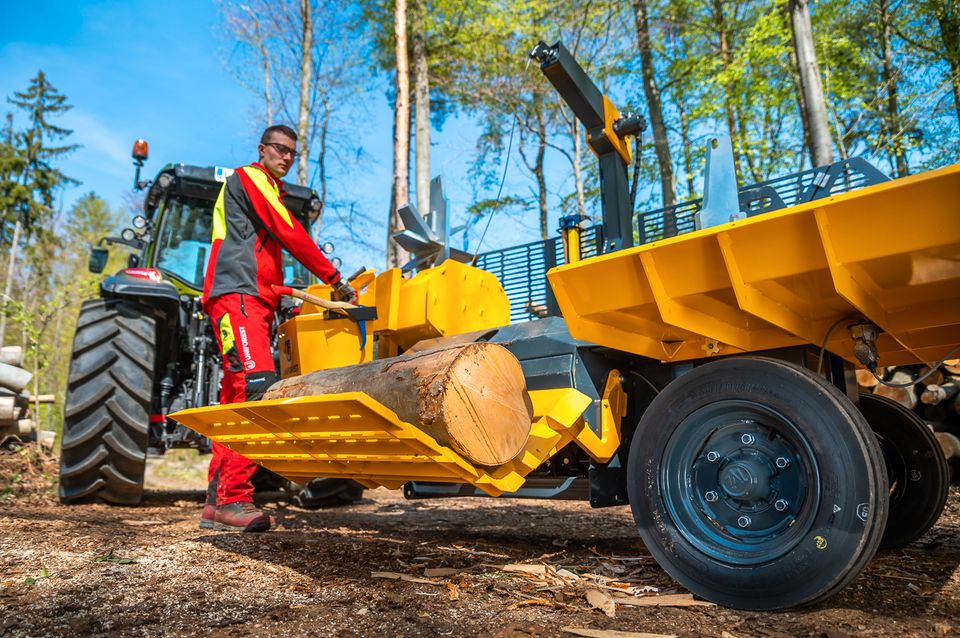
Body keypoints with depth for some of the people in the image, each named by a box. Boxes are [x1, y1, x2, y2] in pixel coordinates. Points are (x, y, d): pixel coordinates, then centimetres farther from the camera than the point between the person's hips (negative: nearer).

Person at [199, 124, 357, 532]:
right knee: (256, 386, -23)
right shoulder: (249, 178, 3)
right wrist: (334, 279, -6)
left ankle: (217, 503, 7)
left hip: (255, 300, 10)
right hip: (236, 295, -10)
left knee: (236, 398, 5)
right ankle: (233, 498, -24)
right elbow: (289, 234, -8)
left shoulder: (269, 192, 32)